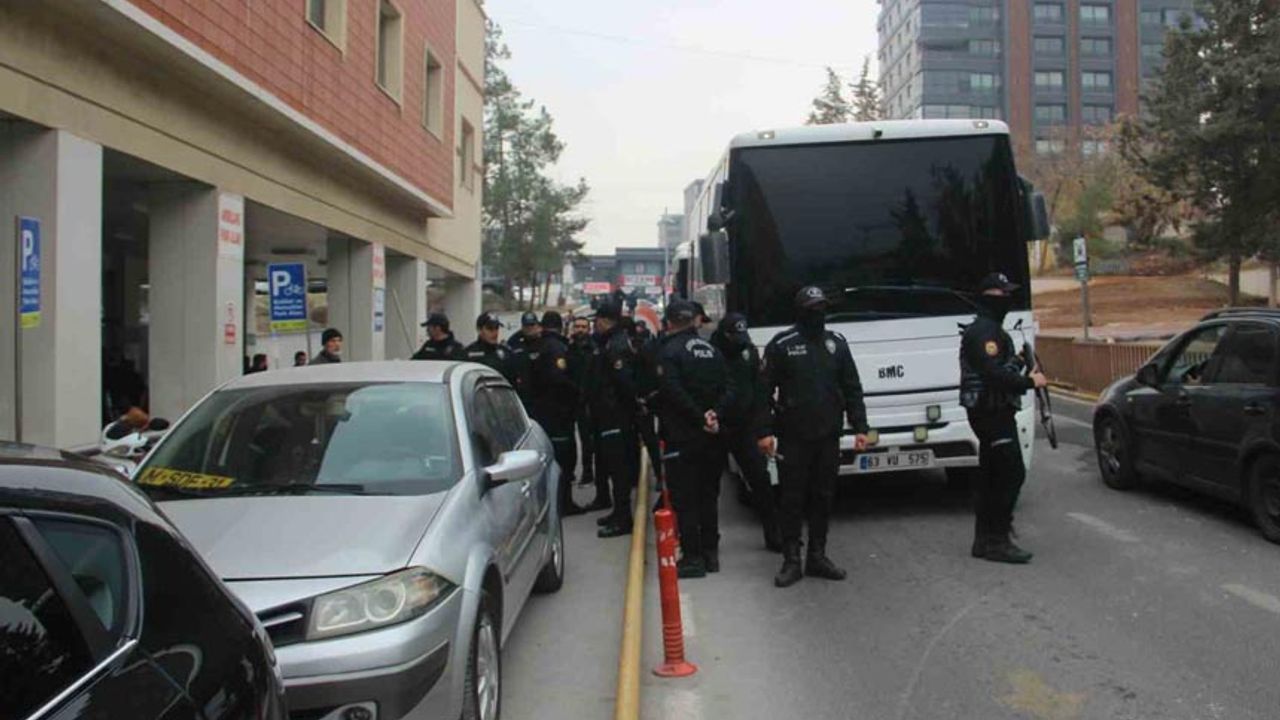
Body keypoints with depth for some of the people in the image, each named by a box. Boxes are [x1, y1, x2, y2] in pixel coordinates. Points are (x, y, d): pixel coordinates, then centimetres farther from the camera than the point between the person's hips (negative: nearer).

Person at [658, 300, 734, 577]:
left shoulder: (670, 350, -9)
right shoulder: (712, 350, 11)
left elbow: (673, 392, -21)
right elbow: (728, 390, 4)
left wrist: (700, 418, -16)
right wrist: (715, 414, -9)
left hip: (682, 436, -6)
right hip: (711, 438, 7)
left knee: (684, 497, -1)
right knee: (708, 494, 15)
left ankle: (692, 557, -1)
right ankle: (710, 552, 20)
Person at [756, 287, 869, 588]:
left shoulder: (836, 343, 8)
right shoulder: (782, 345, -3)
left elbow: (852, 389, 10)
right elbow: (764, 391, -5)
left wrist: (859, 427, 3)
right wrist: (764, 431, -11)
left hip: (828, 437, 4)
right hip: (793, 438, -3)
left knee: (823, 498, 9)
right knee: (793, 499, 1)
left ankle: (817, 557, 21)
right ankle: (791, 561, 9)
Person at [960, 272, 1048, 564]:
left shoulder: (991, 330, 19)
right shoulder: (983, 332, -15)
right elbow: (993, 375, -24)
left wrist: (1023, 374, 6)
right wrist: (1030, 382, -15)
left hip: (992, 413, 11)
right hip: (992, 413, -11)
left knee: (991, 476, 12)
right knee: (1012, 473, -10)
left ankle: (984, 540, 18)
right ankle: (997, 541, -6)